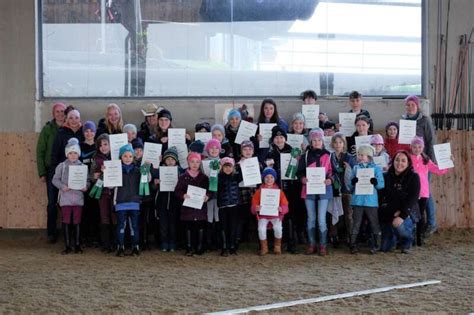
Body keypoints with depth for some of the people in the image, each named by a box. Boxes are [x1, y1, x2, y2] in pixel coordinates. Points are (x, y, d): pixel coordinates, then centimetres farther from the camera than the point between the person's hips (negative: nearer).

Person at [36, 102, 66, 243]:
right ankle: (51, 233, 10)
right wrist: (42, 172, -4)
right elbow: (40, 151, 2)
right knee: (52, 202, 2)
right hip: (52, 169, 0)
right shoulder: (47, 129, 2)